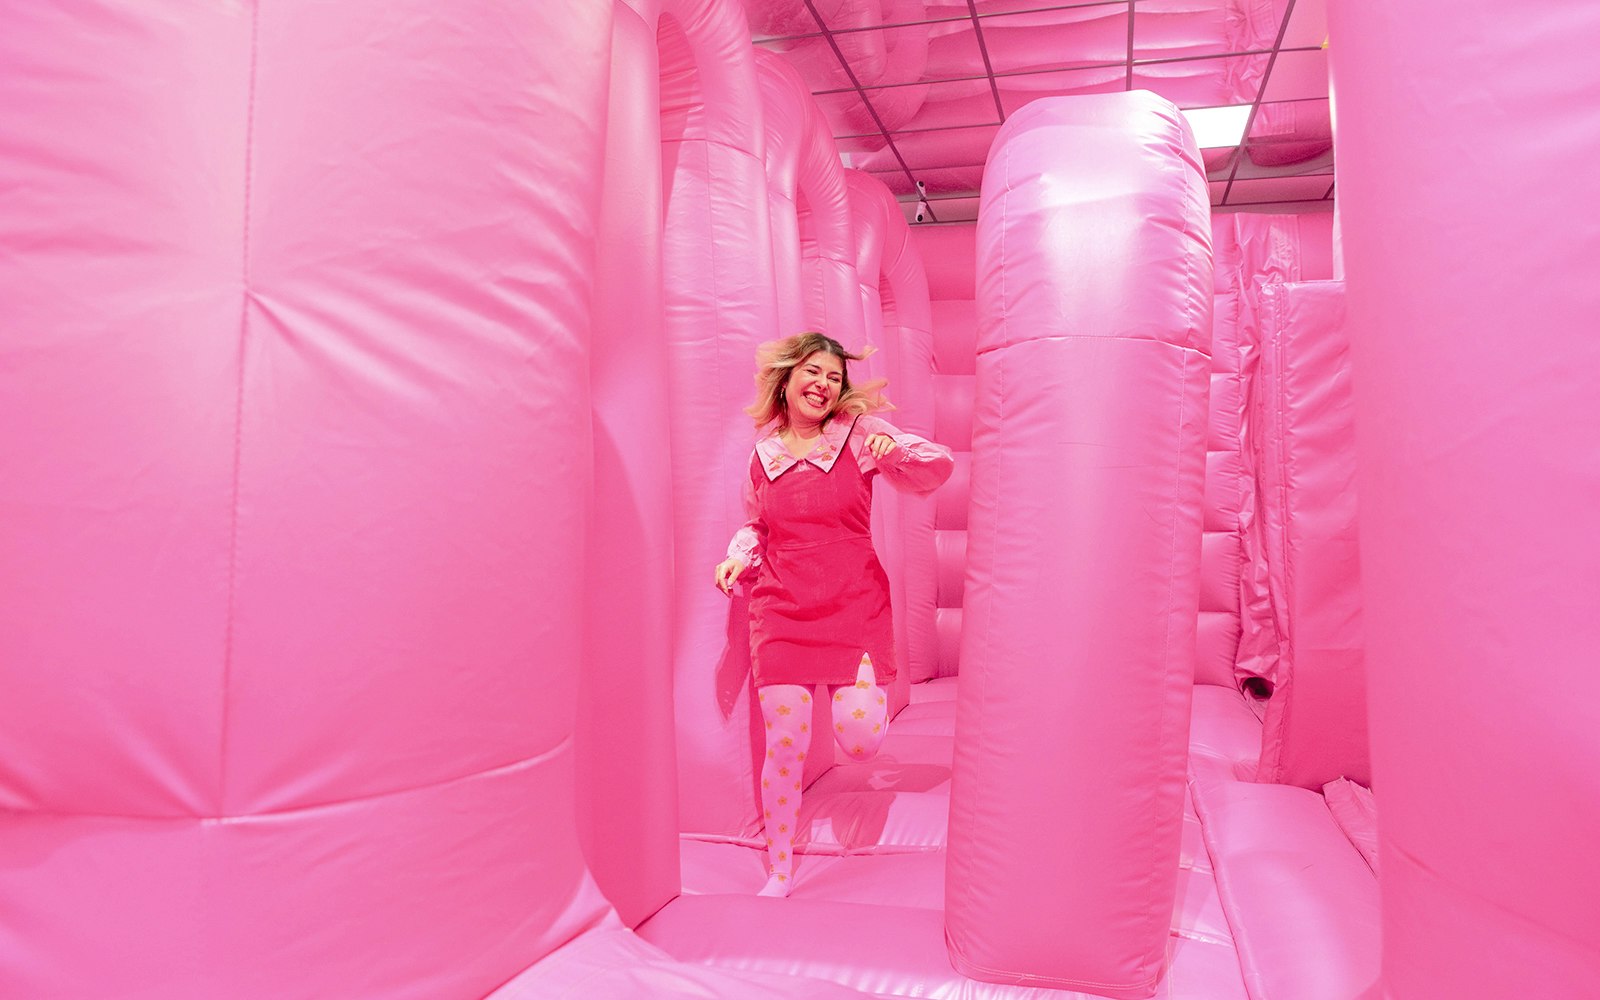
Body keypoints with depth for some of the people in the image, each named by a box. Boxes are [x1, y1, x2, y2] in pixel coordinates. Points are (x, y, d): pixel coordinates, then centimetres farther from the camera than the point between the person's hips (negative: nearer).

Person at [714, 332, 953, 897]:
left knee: (861, 741, -9)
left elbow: (938, 468, -2)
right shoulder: (763, 453, 6)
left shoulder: (859, 433, -1)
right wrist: (739, 555, -1)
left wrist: (895, 450, -22)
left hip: (856, 608, -1)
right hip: (783, 613, 2)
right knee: (784, 746, 0)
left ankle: (866, 690, 30)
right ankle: (779, 869, 21)